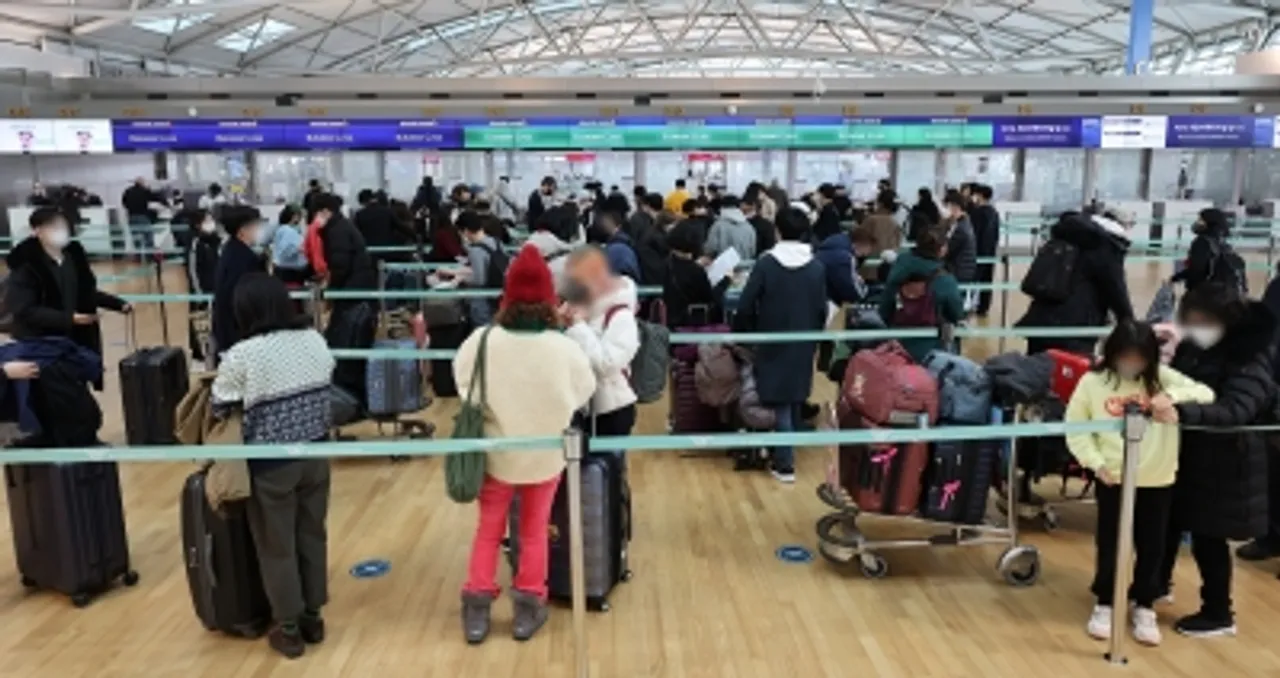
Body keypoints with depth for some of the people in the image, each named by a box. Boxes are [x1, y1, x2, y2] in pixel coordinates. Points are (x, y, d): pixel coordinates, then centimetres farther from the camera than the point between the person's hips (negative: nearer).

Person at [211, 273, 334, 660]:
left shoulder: (242, 356, -16)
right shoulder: (314, 340, -3)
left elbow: (220, 410, -7)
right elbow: (325, 394, 5)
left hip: (271, 466, -4)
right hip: (315, 456, 4)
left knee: (277, 548, 11)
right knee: (313, 537, 17)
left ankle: (289, 629, 24)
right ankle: (312, 617, 31)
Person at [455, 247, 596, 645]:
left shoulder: (482, 341, -21)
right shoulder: (564, 346, -23)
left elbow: (463, 382, -2)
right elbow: (585, 390, -5)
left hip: (496, 452, 1)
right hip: (545, 455, 0)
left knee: (489, 528, 20)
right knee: (535, 531, 19)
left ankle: (477, 607, 25)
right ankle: (528, 607, 28)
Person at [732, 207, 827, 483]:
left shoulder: (766, 263, -12)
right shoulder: (817, 267, -3)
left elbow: (745, 307, -12)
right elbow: (822, 311, 2)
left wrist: (742, 335, 4)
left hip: (773, 344, -3)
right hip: (803, 344, 4)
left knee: (779, 402, 2)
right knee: (796, 400, 18)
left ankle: (785, 463, 3)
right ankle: (786, 453, 30)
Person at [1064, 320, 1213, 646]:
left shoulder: (1161, 376, -1)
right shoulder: (1093, 381, -6)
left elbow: (1206, 394, -4)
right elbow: (1074, 428, -2)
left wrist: (1173, 395, -23)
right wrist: (1097, 463, -12)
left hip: (1158, 478, 2)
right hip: (1112, 478, -2)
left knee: (1152, 546, 12)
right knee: (1109, 544, 9)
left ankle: (1144, 609, 30)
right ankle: (1104, 605, 27)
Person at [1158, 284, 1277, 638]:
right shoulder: (1190, 347, 1)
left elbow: (1235, 410, -32)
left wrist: (1183, 413, -47)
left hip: (1222, 462, -6)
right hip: (1183, 452, 6)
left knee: (1207, 537, 3)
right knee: (1167, 522, 17)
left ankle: (1219, 613, 22)